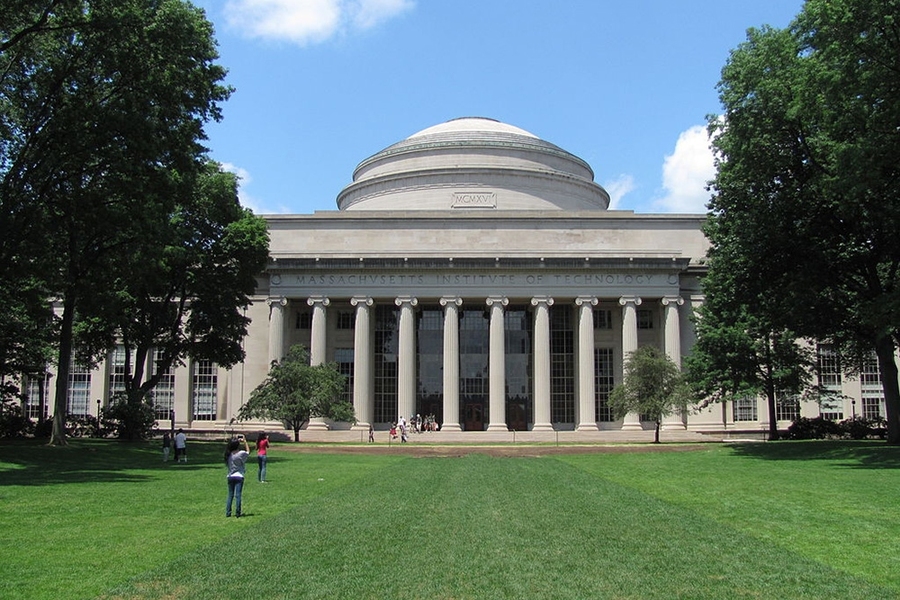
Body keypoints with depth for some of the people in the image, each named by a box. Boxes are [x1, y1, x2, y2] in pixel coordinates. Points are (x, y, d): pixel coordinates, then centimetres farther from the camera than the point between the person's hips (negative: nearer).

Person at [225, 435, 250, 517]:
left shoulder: (228, 454, 1)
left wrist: (237, 441, 21)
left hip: (230, 477, 4)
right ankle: (237, 513, 0)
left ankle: (228, 512, 10)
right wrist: (245, 441, 13)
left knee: (230, 495, 11)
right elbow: (248, 452, 9)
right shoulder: (241, 453, -11)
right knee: (238, 495, -1)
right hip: (239, 476, -4)